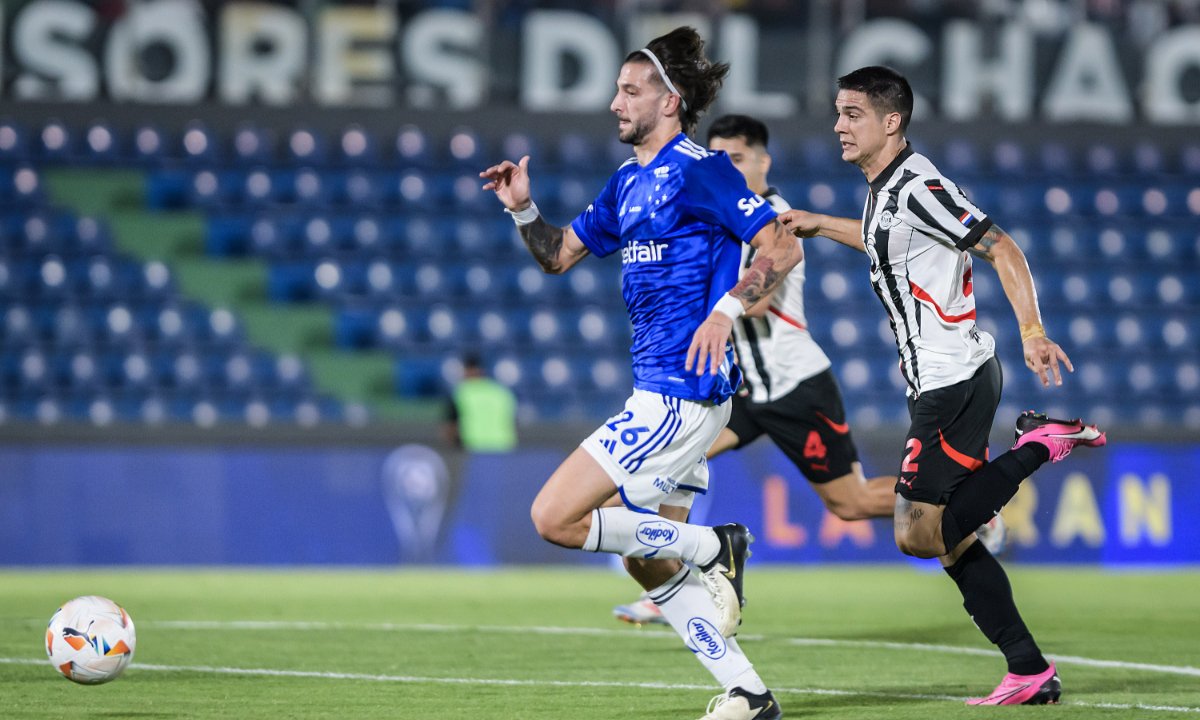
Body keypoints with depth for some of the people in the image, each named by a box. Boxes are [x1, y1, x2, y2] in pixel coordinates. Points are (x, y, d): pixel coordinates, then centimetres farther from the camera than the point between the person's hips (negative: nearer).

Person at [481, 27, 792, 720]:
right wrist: (523, 208, 6)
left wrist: (728, 307, -27)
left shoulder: (699, 169, -10)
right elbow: (560, 253, 24)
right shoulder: (629, 181, 17)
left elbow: (784, 246, -15)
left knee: (555, 518, -12)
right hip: (660, 395, 10)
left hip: (681, 394, -10)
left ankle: (714, 549, -2)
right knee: (650, 565, 11)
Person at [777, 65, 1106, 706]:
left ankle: (1040, 443, -5)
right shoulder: (885, 189, 14)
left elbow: (1002, 249, -19)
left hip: (955, 383, -10)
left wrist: (1032, 331, -26)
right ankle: (1030, 673, 9)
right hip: (939, 384, 10)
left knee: (919, 533, -13)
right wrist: (819, 224, 39)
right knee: (950, 538, 8)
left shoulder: (919, 188, -16)